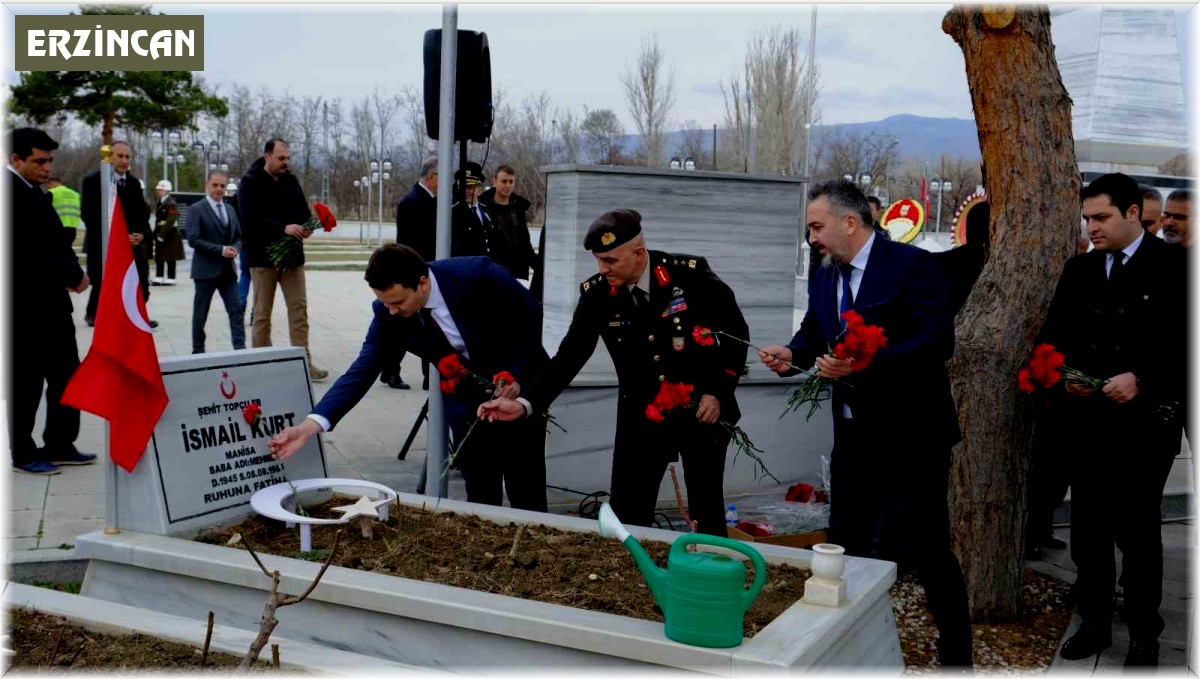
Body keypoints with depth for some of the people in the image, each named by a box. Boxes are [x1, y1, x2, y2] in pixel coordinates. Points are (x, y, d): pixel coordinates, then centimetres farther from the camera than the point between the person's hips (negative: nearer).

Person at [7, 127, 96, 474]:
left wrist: (73, 272, -2)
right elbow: (31, 253, -23)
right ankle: (23, 453, 17)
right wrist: (72, 274, -12)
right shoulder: (12, 192, -17)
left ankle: (60, 445, 24)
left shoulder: (33, 191, 14)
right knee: (26, 383, 4)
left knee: (68, 377, 13)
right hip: (26, 308, -9)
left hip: (52, 303, 9)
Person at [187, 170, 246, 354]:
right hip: (206, 269, -5)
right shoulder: (196, 210, -4)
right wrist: (221, 250, -19)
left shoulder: (231, 210, 15)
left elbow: (239, 237, 17)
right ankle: (198, 351, 15)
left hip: (228, 269, 5)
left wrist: (234, 248, -6)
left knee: (236, 310, -4)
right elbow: (193, 240, -13)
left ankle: (240, 348, -5)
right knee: (200, 313, 4)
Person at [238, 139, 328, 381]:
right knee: (262, 313, 4)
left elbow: (303, 211, 12)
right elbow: (250, 219, -19)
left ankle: (304, 362, 4)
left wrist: (307, 226, -12)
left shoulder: (291, 181, 10)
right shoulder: (250, 182, -7)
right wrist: (283, 228, -30)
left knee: (299, 308, 2)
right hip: (263, 257, -5)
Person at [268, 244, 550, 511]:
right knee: (480, 498, 4)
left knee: (527, 499, 3)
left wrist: (517, 376, -21)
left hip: (519, 389, -3)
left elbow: (532, 314, -14)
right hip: (467, 402, 3)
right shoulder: (388, 313, -17)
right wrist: (308, 427, -29)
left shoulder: (477, 274, -28)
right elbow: (361, 371, -18)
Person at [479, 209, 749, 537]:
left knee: (707, 514, 7)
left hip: (702, 410, -2)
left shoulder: (691, 275, -16)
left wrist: (720, 391, -11)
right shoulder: (596, 293, -10)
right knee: (625, 517, 1)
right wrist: (526, 404, -22)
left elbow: (736, 331, -6)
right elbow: (570, 355, -11)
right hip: (641, 415, 2)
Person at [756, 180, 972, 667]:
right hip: (853, 433, 7)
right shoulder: (825, 275, 9)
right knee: (845, 546, 15)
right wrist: (792, 355, -4)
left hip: (911, 433, -7)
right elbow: (813, 333, 19)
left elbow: (938, 341, -22)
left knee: (925, 550, -1)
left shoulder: (912, 265, -14)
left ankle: (956, 657, 17)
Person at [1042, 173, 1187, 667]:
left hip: (1145, 423, -4)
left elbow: (1186, 342, -10)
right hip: (1087, 422, 4)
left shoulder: (1175, 266, -6)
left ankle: (1144, 634, 21)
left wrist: (1141, 379, -20)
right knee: (1088, 531, 10)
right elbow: (1054, 334, 13)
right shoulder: (1079, 270, 9)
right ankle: (1094, 622, 26)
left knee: (1138, 533, 5)